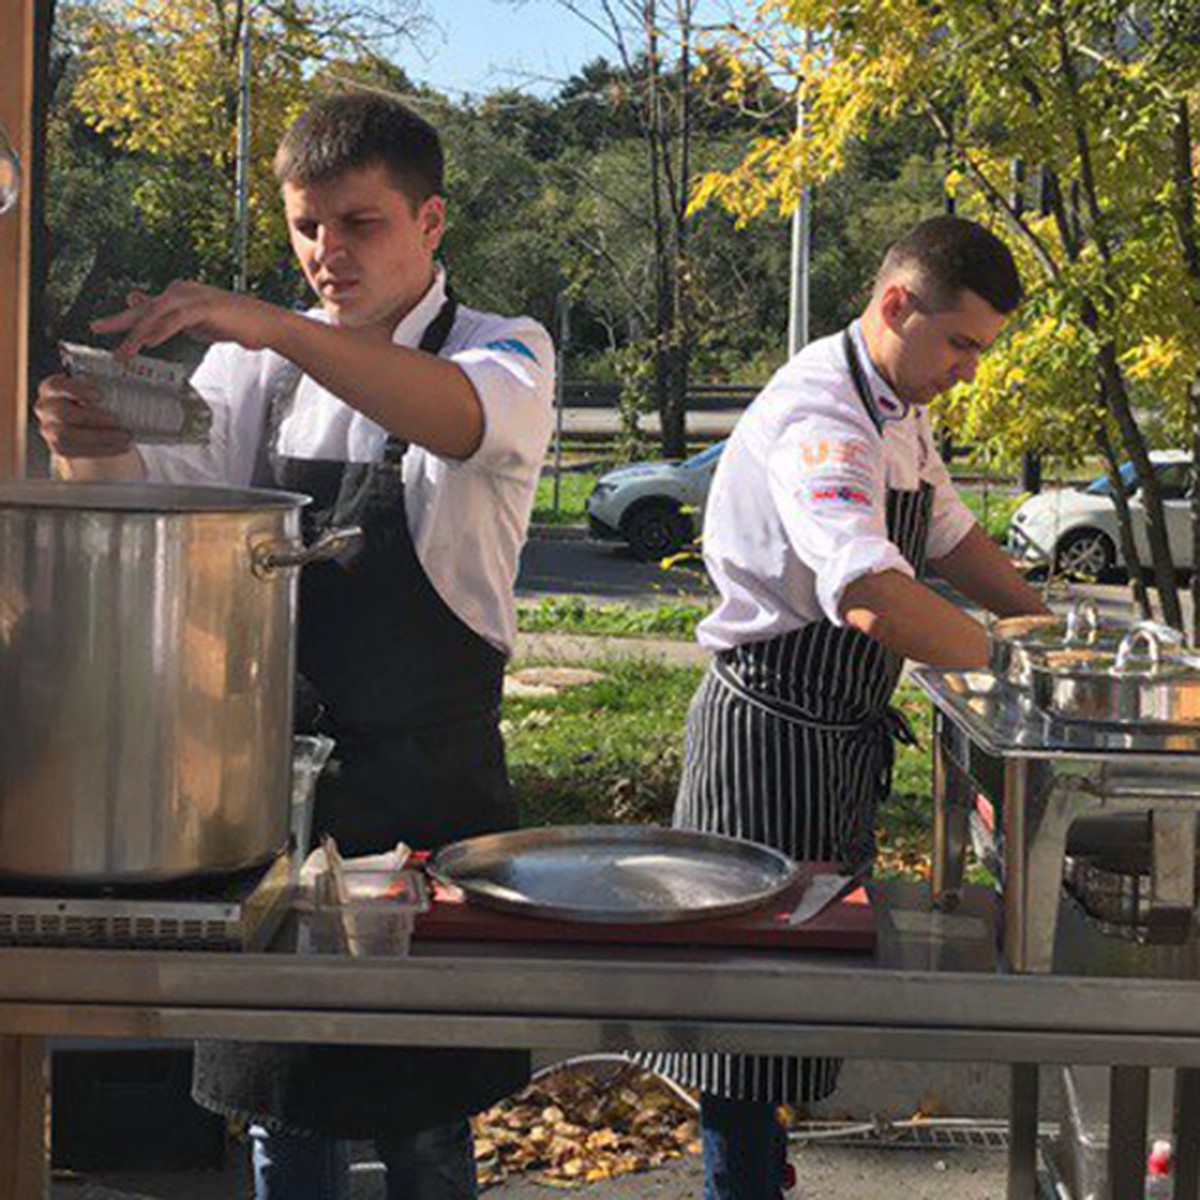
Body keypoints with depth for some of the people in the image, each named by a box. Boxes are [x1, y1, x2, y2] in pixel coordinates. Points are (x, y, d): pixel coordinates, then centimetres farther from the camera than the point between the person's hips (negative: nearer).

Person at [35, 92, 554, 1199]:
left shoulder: (505, 355, -4)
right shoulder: (260, 367, 9)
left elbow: (460, 416, -29)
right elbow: (148, 489, -3)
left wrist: (272, 324, -43)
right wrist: (89, 438, -28)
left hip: (425, 788, -3)